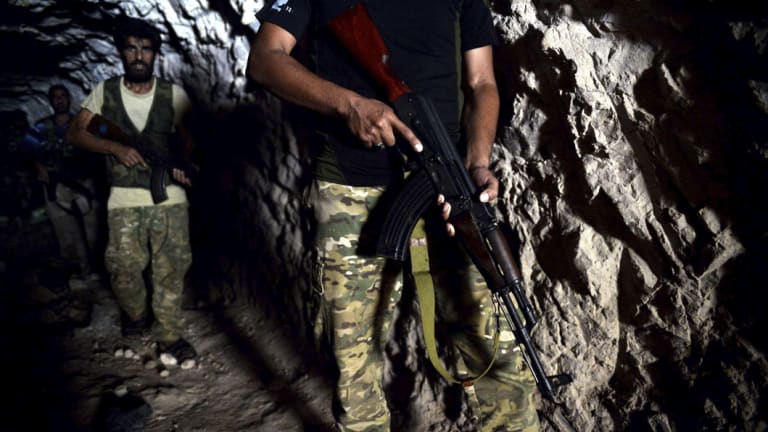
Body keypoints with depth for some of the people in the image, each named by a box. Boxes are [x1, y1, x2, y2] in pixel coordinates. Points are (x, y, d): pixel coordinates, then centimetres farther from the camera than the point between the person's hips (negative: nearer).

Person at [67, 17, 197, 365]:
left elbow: (187, 138, 12)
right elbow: (75, 133, 5)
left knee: (171, 268, -2)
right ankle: (136, 317, 31)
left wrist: (183, 164, -7)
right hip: (124, 199, 1)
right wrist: (116, 148, -10)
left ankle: (169, 335, 10)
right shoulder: (104, 92, 5)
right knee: (123, 268, 3)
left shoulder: (174, 94, 3)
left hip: (170, 196, -1)